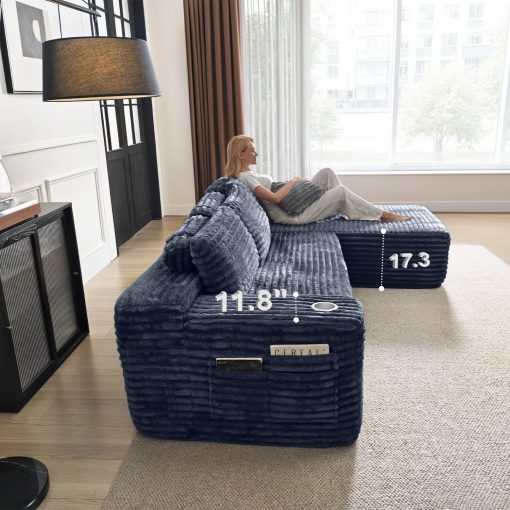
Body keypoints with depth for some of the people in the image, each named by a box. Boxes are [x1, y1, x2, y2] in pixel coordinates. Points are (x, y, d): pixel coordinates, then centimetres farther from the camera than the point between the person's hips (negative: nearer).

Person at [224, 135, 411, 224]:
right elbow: (275, 198, -26)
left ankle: (348, 209, 10)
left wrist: (289, 184, 4)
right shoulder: (245, 177, -19)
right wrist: (292, 182, -11)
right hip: (293, 215, -10)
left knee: (326, 172, 5)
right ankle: (383, 215, 3)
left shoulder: (247, 174, 13)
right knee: (341, 191, -13)